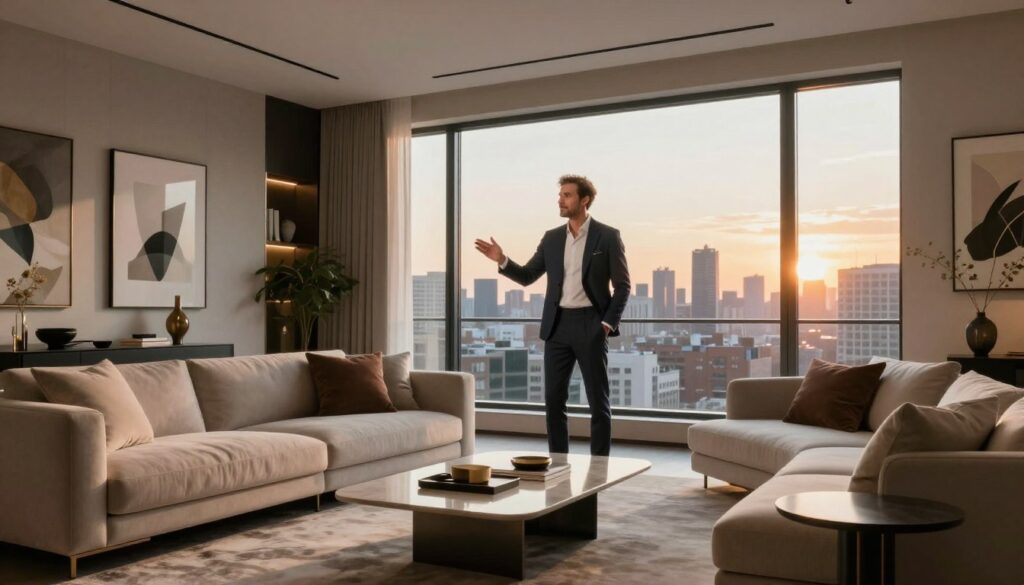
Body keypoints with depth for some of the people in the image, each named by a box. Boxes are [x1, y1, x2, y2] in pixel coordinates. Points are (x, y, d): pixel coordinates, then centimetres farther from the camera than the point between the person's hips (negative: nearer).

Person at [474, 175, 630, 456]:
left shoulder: (608, 236, -3)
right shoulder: (551, 238, 10)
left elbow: (622, 285, -2)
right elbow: (527, 277, 10)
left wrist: (608, 323, -10)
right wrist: (502, 260, -8)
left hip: (590, 325, -4)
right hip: (557, 326, 4)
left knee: (598, 401, 1)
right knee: (553, 400, 6)